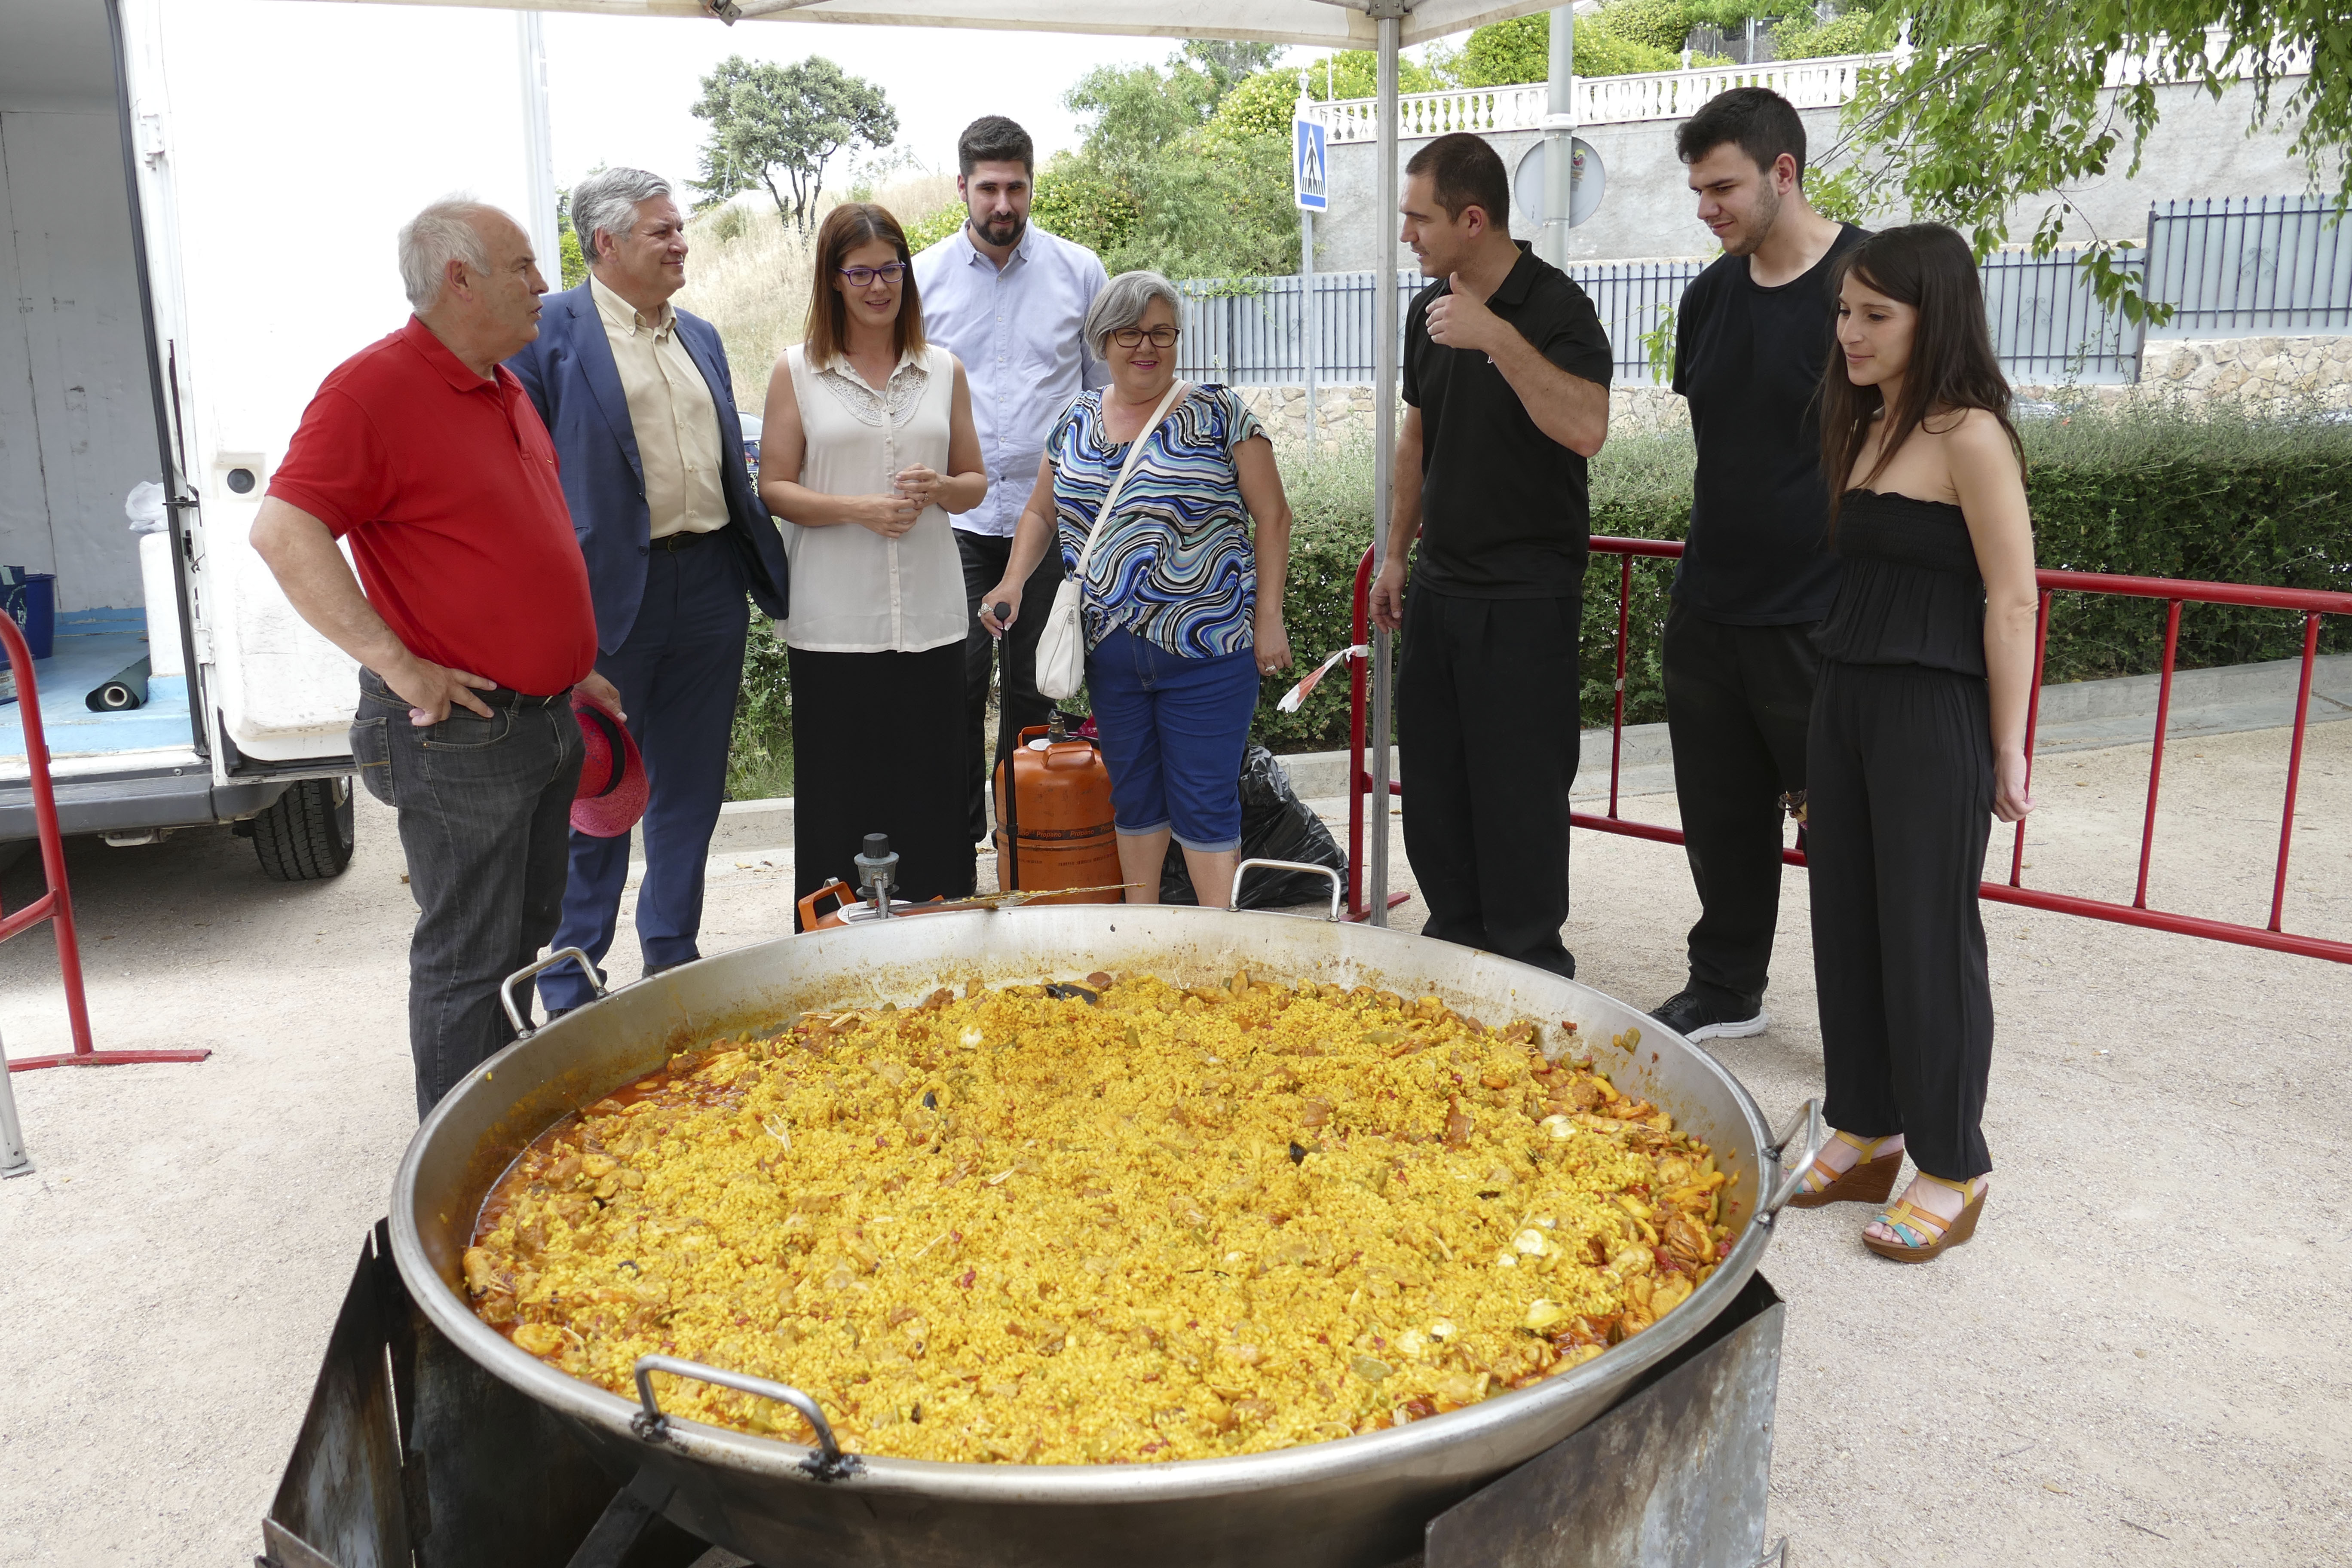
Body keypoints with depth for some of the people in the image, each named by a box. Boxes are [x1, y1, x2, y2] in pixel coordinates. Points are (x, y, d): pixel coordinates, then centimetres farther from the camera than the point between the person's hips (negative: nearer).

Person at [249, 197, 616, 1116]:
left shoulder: (503, 387, 13)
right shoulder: (374, 388, -15)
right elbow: (283, 531, -24)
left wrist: (574, 667, 20)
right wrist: (397, 662, -25)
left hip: (545, 719, 9)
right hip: (460, 728, -9)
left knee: (527, 939, 19)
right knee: (468, 960, 2)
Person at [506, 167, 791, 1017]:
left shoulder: (700, 336, 16)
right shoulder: (548, 331, -5)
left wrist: (764, 570, 13)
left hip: (710, 587, 6)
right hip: (609, 591, -6)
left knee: (690, 789, 14)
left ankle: (673, 963, 29)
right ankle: (568, 988, 18)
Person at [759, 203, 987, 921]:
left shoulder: (943, 369, 11)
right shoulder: (797, 370, 4)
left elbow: (974, 482, 15)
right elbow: (774, 488, 1)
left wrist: (938, 489, -8)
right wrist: (859, 509, -14)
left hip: (930, 619, 2)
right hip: (832, 625, -2)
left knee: (933, 796, 4)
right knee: (836, 800, 3)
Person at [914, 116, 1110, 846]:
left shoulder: (1079, 271, 4)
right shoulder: (922, 277, 4)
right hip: (954, 516, 0)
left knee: (1031, 683, 7)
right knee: (959, 677, -4)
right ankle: (958, 828, 11)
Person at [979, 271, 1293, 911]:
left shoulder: (1218, 414, -1)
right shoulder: (1075, 422, 12)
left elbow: (1271, 515, -1)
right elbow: (1041, 512, 21)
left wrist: (1268, 617, -7)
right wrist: (1013, 582, 5)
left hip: (1205, 647, -4)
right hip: (1111, 650, 5)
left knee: (1204, 799, -4)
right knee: (1133, 794, 14)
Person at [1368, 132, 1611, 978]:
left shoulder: (1555, 306, -13)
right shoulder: (1429, 308, 10)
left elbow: (1586, 428, -29)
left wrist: (1498, 337, -32)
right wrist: (1396, 553, 19)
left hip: (1525, 593, -7)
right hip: (1440, 584, 8)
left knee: (1519, 784, -1)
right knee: (1432, 777, 12)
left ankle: (1530, 963, 13)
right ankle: (1454, 936, 28)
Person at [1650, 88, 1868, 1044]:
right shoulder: (1711, 295, 9)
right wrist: (1710, 553, 15)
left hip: (1819, 617, -6)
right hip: (1711, 607, 6)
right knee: (1721, 812, 15)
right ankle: (1725, 991, 32)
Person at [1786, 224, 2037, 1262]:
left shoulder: (1968, 437, -12)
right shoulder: (1867, 427, 13)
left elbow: (2012, 604, -13)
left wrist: (2006, 751, -12)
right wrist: (1837, 700, 11)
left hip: (1934, 715, -8)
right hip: (1846, 701, 8)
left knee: (1928, 938, 1)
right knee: (1846, 922, 12)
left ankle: (1952, 1172, 16)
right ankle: (1866, 1136, 27)